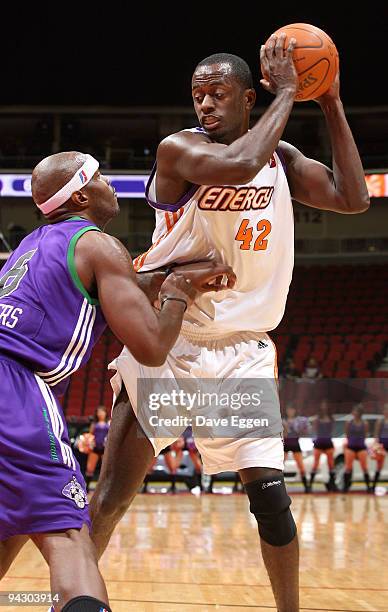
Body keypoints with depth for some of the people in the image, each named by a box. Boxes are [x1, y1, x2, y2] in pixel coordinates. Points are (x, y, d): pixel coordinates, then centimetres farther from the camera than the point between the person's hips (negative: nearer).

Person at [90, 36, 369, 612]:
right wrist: (286, 94, -19)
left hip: (242, 349, 4)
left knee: (270, 494, -6)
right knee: (112, 495, -3)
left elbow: (353, 198, -2)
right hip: (167, 342, -3)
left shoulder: (281, 156, 8)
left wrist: (332, 105, -2)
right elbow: (239, 164, -31)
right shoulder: (179, 149, -11)